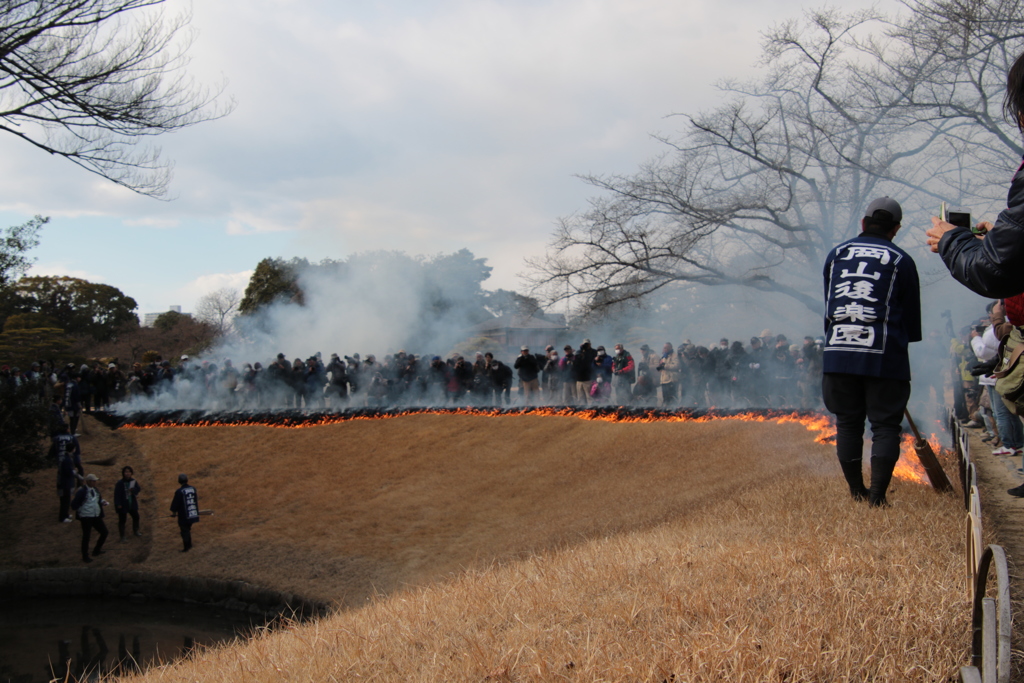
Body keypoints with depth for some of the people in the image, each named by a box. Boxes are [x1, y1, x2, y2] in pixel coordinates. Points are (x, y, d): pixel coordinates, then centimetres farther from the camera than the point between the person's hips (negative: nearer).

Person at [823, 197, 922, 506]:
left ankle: (856, 491, 18)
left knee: (847, 423, 13)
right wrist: (902, 341, 24)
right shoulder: (901, 261, 2)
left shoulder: (836, 255, 11)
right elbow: (912, 313, 9)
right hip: (884, 356, -3)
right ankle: (877, 495, -5)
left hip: (837, 354, 3)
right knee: (885, 425, 3)